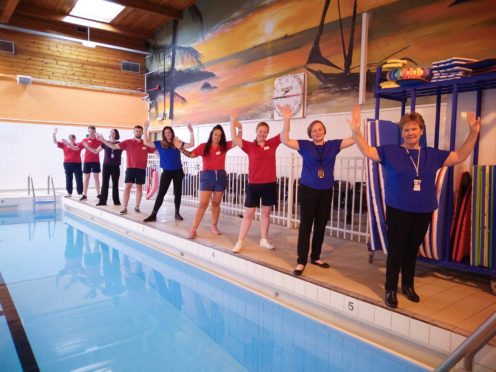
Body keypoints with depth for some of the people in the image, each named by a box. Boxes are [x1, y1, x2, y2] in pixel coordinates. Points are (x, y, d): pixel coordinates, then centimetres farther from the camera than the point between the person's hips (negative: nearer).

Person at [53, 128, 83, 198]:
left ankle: (80, 193, 6)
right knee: (68, 179, 6)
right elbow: (55, 142, 6)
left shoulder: (78, 145, 1)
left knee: (79, 179, 0)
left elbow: (76, 148, -20)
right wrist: (54, 134, -6)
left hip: (77, 164, -3)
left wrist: (68, 144, -28)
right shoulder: (64, 145, 9)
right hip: (67, 164, 3)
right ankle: (69, 193, 14)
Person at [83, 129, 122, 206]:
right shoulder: (105, 143, 5)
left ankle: (116, 201, 13)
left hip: (115, 167, -1)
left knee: (115, 184, 5)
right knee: (104, 184, 1)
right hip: (106, 166, 1)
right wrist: (87, 146, 2)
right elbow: (96, 151, 11)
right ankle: (102, 201, 4)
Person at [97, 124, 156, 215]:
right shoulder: (128, 142, 2)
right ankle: (125, 208, 1)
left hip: (141, 169, 1)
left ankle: (137, 207, 17)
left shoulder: (146, 144, 4)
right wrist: (103, 140, -7)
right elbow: (114, 146, -1)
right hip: (130, 168, -1)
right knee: (127, 187, -5)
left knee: (139, 188, 7)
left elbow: (156, 151, 9)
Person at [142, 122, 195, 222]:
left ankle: (177, 213, 20)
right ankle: (153, 214, -2)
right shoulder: (159, 144, 1)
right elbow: (146, 142, -5)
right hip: (166, 172, -1)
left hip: (178, 171, 1)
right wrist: (145, 129, -10)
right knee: (161, 193, -3)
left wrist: (191, 132, -11)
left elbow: (191, 144, -5)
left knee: (178, 193, 8)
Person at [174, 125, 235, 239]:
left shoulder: (224, 146, 5)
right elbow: (191, 154, -8)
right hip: (207, 176, -2)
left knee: (216, 203, 11)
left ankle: (214, 226, 26)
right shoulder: (203, 147, 0)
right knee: (203, 204, -7)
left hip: (221, 176, 3)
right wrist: (181, 148, -22)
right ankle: (193, 229, -3)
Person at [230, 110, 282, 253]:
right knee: (248, 214, 3)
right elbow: (234, 138, -10)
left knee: (266, 213, 13)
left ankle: (264, 240, 26)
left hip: (270, 184, 2)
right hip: (254, 185, -2)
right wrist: (233, 122, -21)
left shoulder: (272, 144, 4)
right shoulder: (249, 146, -2)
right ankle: (240, 242, 11)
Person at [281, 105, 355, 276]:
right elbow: (285, 140, -11)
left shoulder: (333, 145, 6)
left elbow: (354, 139, 1)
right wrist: (287, 120, -19)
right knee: (305, 225, -2)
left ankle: (315, 257, 27)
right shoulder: (305, 146, -1)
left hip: (326, 192, 3)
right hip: (308, 190, -3)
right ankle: (301, 261, 5)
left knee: (321, 226, 12)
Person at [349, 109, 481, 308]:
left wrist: (473, 133, 5)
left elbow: (459, 156, 12)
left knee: (412, 250, 14)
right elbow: (367, 151, -7)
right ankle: (390, 289, 16)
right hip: (397, 211, -3)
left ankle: (408, 286, 32)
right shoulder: (390, 152, -1)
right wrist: (356, 131, -20)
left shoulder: (432, 155, 8)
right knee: (395, 251, 2)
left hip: (423, 213, 4)